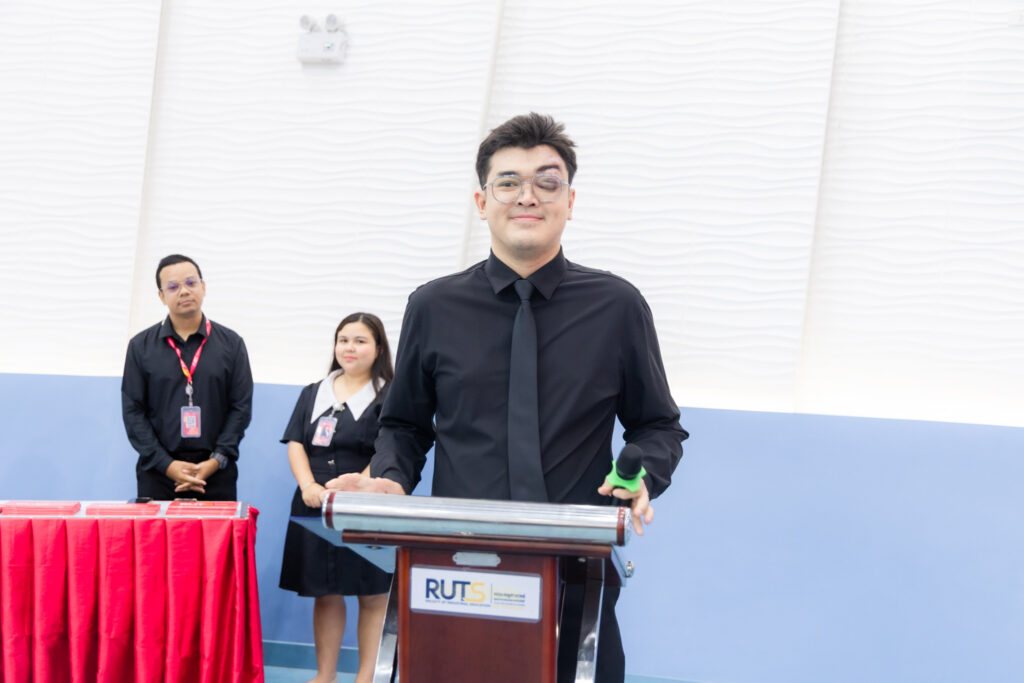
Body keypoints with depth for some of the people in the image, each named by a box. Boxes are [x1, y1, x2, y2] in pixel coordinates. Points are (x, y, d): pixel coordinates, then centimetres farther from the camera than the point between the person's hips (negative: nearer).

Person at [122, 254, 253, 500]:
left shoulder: (231, 343, 7)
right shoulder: (141, 346, 7)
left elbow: (241, 407, 4)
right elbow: (132, 411, 3)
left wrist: (216, 461, -8)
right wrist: (167, 465, -8)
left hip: (216, 475, 0)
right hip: (157, 474, 0)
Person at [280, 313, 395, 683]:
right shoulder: (313, 394, 15)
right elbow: (295, 444, 7)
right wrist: (309, 486, -10)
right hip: (316, 509, 4)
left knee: (372, 594, -1)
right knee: (325, 593, 7)